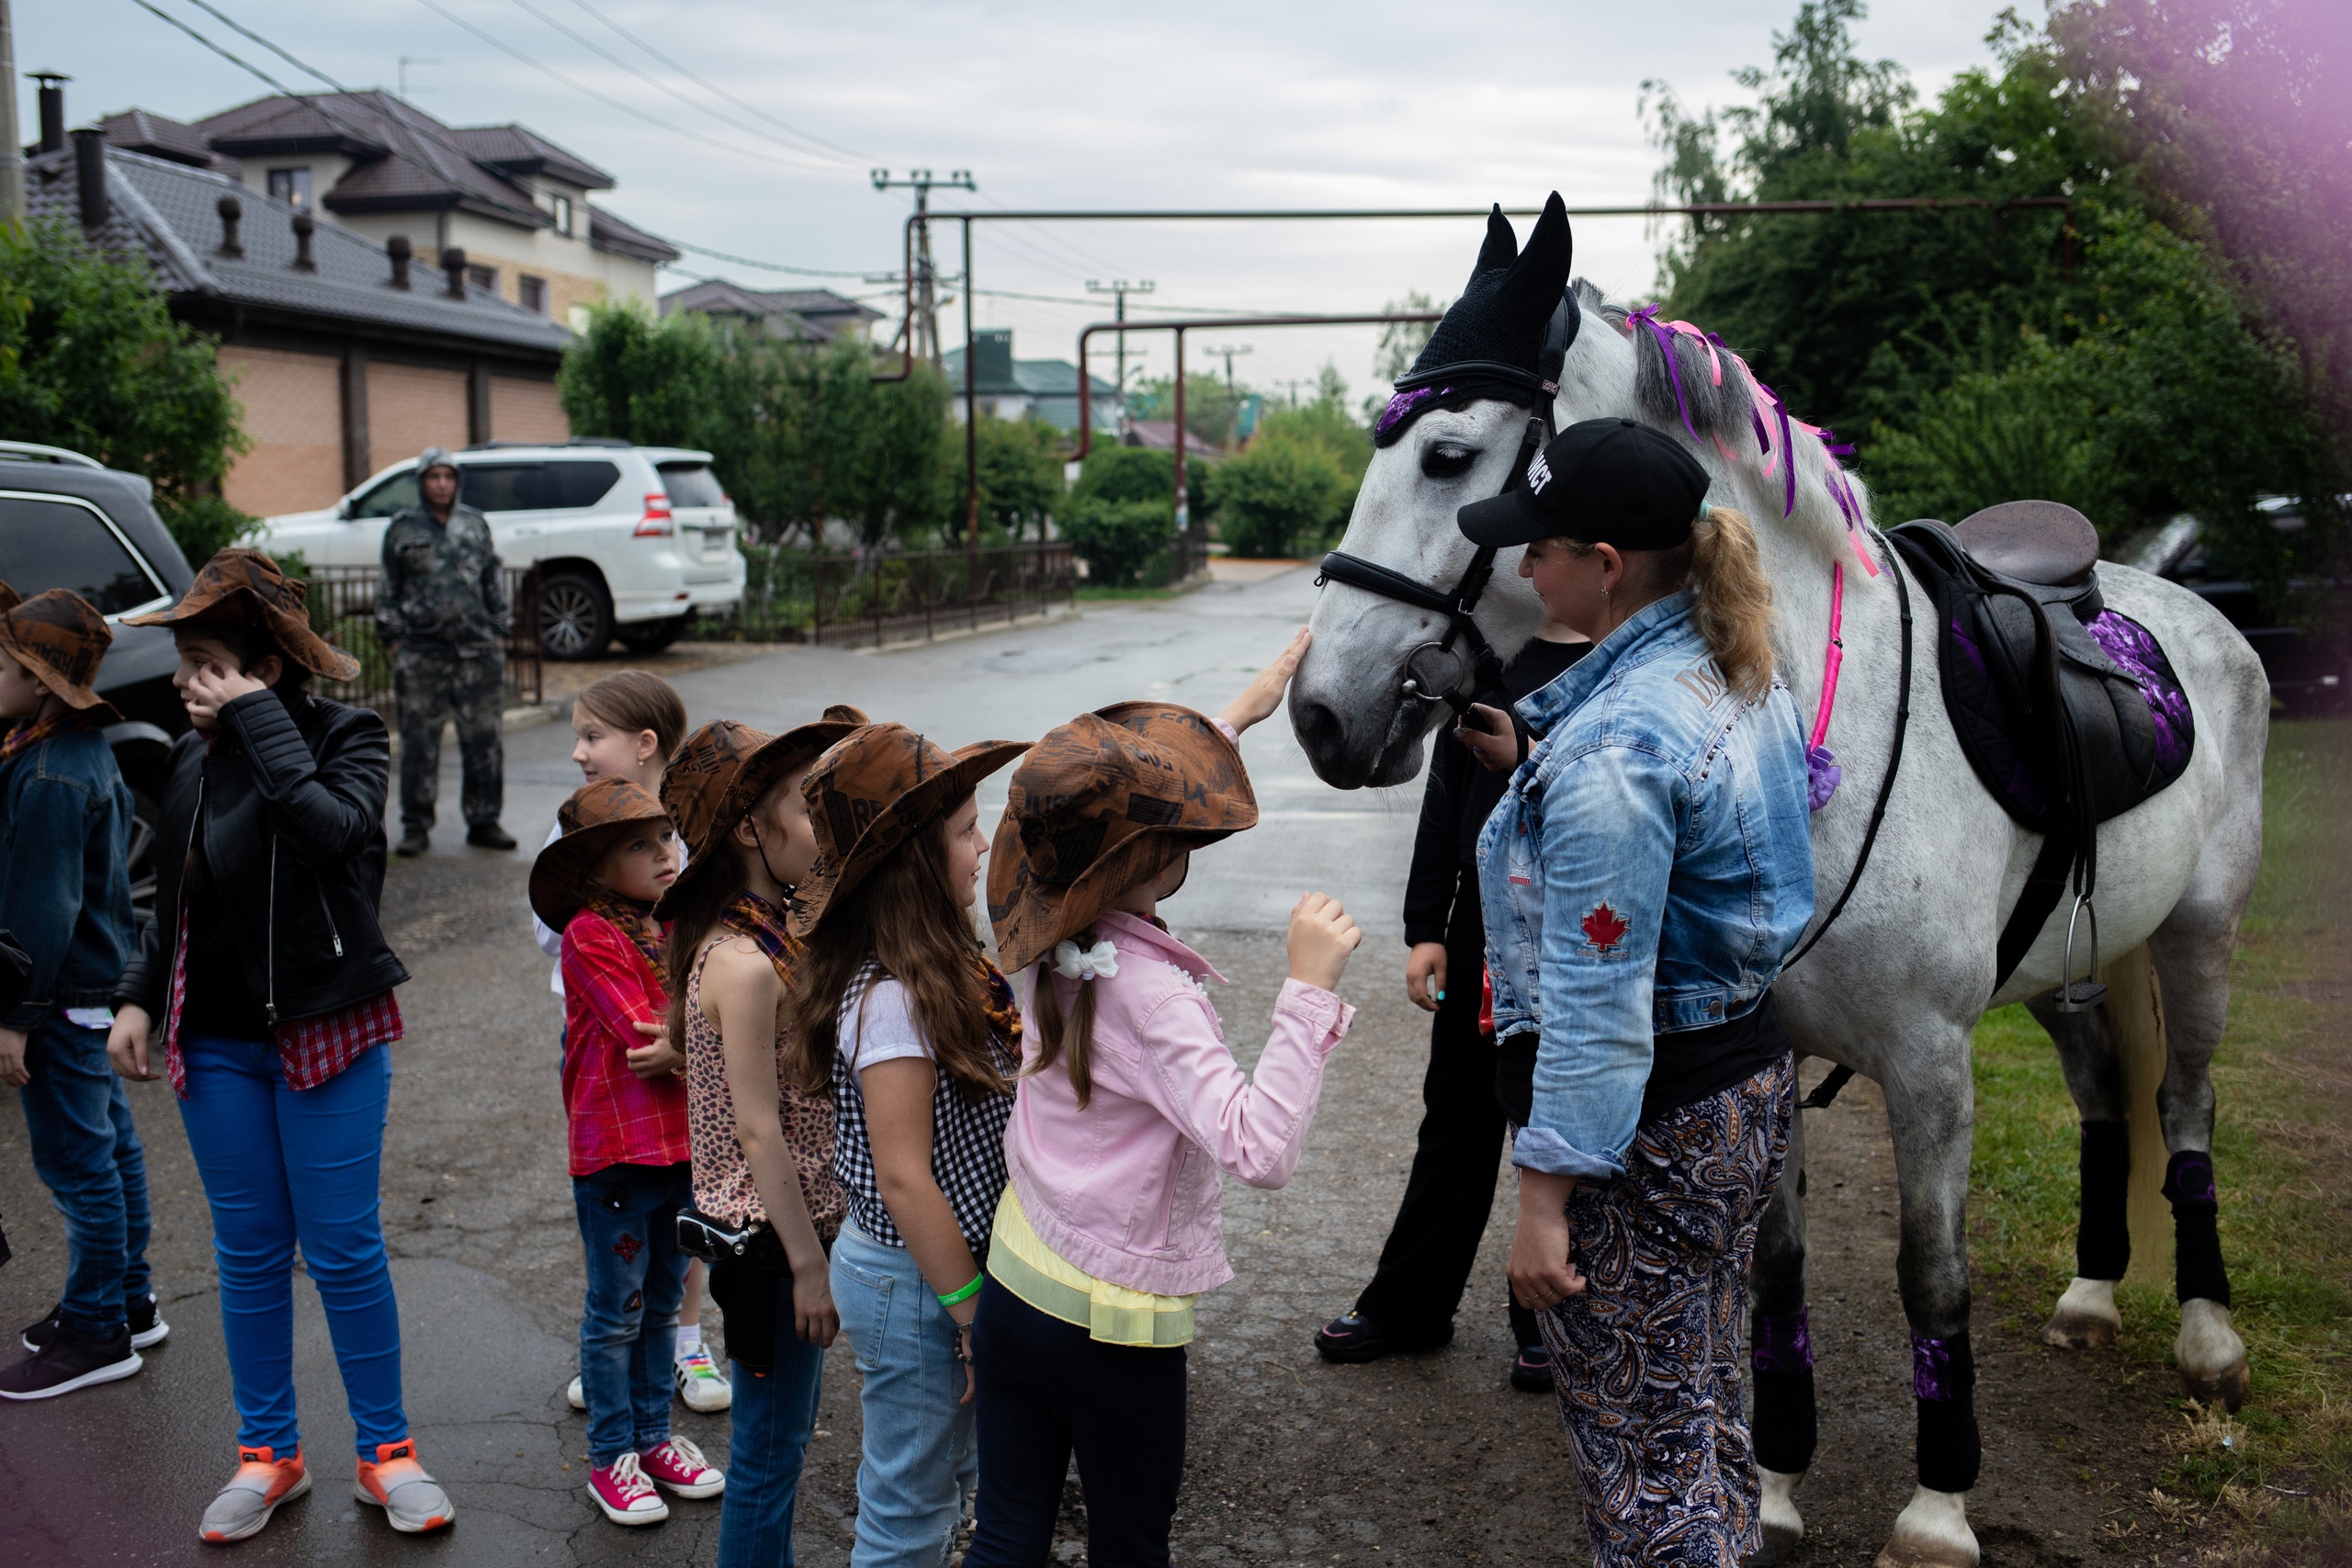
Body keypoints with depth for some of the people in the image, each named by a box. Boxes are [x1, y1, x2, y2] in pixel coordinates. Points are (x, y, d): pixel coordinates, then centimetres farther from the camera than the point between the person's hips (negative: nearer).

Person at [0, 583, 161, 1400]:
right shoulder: (84, 748, 7)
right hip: (93, 982, 10)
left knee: (76, 1161, 0)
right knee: (108, 1143, 18)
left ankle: (98, 1331, 11)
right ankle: (130, 1302, 31)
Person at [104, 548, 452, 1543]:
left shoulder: (347, 738, -9)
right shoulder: (191, 759, 6)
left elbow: (334, 830, -31)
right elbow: (171, 898, 17)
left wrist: (260, 721, -24)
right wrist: (137, 997, 11)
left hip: (327, 1034, -5)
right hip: (215, 1042, 5)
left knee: (344, 1252, 1)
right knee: (249, 1254, 12)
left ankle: (385, 1452, 16)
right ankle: (268, 1453, 26)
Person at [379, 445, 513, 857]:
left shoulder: (475, 524, 12)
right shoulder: (402, 528, 6)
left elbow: (493, 582, 16)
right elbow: (389, 590, 8)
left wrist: (499, 633, 10)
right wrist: (393, 639, 2)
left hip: (476, 648, 2)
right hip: (421, 651, -2)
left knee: (483, 738, 2)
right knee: (419, 741, 0)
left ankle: (483, 822, 11)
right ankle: (416, 827, 8)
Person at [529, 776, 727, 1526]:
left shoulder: (670, 925, 9)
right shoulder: (591, 936, -14)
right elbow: (644, 1040, -20)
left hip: (681, 1145, 7)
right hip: (616, 1151, -7)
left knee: (662, 1304, 18)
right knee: (617, 1314, 5)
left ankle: (653, 1434, 31)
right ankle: (610, 1457, 18)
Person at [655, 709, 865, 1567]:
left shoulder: (769, 933, 5)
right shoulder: (744, 965, -24)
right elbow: (759, 1132, -23)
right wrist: (808, 1264, -19)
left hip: (793, 1221, 10)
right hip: (768, 1237, -10)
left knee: (784, 1433, 22)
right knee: (770, 1449, 5)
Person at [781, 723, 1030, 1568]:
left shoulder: (939, 966, 3)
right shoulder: (890, 999, -25)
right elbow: (903, 1178, -24)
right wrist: (975, 1313, -18)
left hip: (942, 1266, 9)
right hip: (915, 1284, -9)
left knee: (942, 1478, 24)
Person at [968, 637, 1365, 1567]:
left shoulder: (1048, 931, -3)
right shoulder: (1148, 993, -26)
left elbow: (1122, 802, 15)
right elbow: (1258, 1148, -35)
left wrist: (1246, 707, 21)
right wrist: (1310, 986, -35)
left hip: (1010, 1292, 7)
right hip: (1113, 1328, -6)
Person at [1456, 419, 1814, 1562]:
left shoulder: (1611, 748, -27)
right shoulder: (1737, 675, 2)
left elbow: (1598, 1005, -27)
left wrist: (1544, 1197, -21)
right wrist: (1530, 764, 14)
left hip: (1645, 1123, -10)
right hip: (1752, 1078, 10)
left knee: (1636, 1439, 8)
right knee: (1704, 1405, 25)